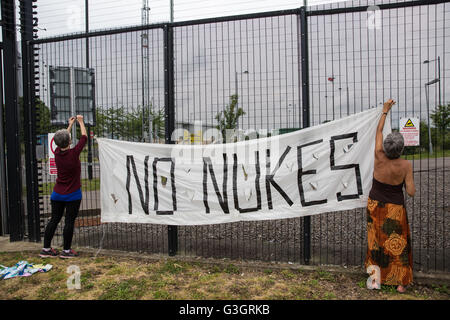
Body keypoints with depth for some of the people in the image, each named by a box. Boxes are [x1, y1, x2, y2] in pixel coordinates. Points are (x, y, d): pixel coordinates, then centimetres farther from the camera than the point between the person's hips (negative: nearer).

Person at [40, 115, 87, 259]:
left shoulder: (57, 153, -4)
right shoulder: (73, 153, -17)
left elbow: (62, 139, 16)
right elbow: (84, 137, -4)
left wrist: (70, 125, 28)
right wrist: (80, 122, 11)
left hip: (57, 194, 5)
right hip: (72, 195, -5)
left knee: (54, 220, 12)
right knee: (69, 222, 3)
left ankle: (46, 249, 18)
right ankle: (66, 251, 9)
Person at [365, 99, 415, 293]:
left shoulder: (379, 157, -15)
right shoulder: (405, 165, -19)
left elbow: (378, 132, -1)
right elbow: (411, 192, -16)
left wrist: (385, 111, 9)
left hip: (375, 205, 2)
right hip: (395, 209, -2)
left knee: (376, 240, 15)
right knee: (398, 242, 11)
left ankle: (376, 276, 26)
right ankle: (401, 282, 20)